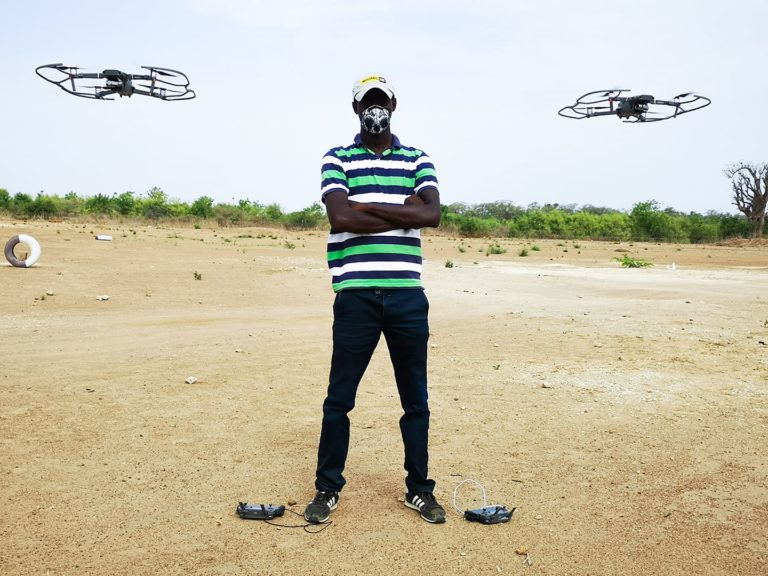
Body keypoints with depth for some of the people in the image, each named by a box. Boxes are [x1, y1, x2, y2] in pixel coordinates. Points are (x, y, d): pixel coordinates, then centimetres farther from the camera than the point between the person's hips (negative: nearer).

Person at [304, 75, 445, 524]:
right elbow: (340, 217, -10)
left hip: (408, 295, 2)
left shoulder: (417, 160, 13)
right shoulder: (337, 159, 8)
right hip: (355, 295, -1)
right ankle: (328, 488, 21)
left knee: (416, 399, 10)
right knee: (339, 397, 5)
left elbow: (433, 213, -6)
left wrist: (368, 206, -9)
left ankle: (420, 488, 25)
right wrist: (403, 213, -6)